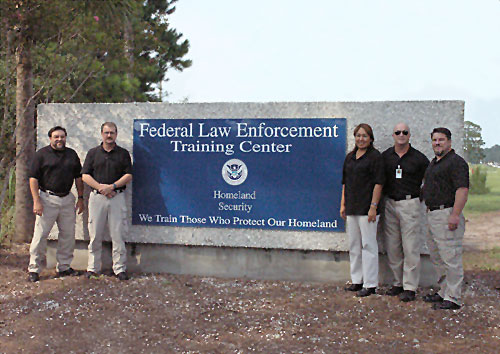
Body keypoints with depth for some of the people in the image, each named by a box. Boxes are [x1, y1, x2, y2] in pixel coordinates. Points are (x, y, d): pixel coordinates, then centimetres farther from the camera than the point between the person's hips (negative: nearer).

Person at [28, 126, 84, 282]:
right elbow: (33, 178, -5)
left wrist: (80, 198, 11)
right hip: (47, 199, -4)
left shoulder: (72, 154, 13)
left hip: (67, 199, 5)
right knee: (40, 234, -4)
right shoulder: (42, 154, -1)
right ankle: (34, 269, 5)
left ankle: (64, 267, 19)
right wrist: (36, 201, -13)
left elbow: (78, 177, 18)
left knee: (68, 234, 7)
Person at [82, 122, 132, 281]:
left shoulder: (123, 153, 9)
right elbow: (85, 175, 5)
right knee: (95, 235, 3)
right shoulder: (93, 153, 11)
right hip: (97, 197, 1)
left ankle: (120, 268, 5)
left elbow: (128, 175, 2)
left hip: (117, 197, -1)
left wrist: (112, 186, -11)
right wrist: (100, 187, -10)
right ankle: (93, 268, 13)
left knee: (118, 234, -1)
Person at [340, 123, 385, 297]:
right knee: (354, 245, 13)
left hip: (366, 208, -7)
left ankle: (370, 284, 3)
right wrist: (343, 204, 12)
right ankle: (357, 280, 23)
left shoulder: (375, 156, -6)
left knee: (368, 245, -3)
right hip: (351, 208, 7)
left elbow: (378, 183, -11)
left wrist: (373, 207, -16)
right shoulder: (350, 157, 14)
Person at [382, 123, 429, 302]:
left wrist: (420, 196, 3)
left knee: (410, 247, -5)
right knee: (392, 247, 7)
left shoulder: (418, 158, -1)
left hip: (410, 203, -4)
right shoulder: (385, 156, 8)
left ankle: (410, 287, 0)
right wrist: (384, 194, 8)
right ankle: (398, 283, 17)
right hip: (390, 204, 4)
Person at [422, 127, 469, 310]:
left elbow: (463, 189, -19)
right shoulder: (434, 162, 19)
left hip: (447, 214, -10)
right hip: (432, 215, 10)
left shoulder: (456, 162, -11)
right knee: (436, 258, 16)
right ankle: (443, 291, 26)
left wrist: (455, 215, -24)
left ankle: (453, 298, -2)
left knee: (451, 258, -7)